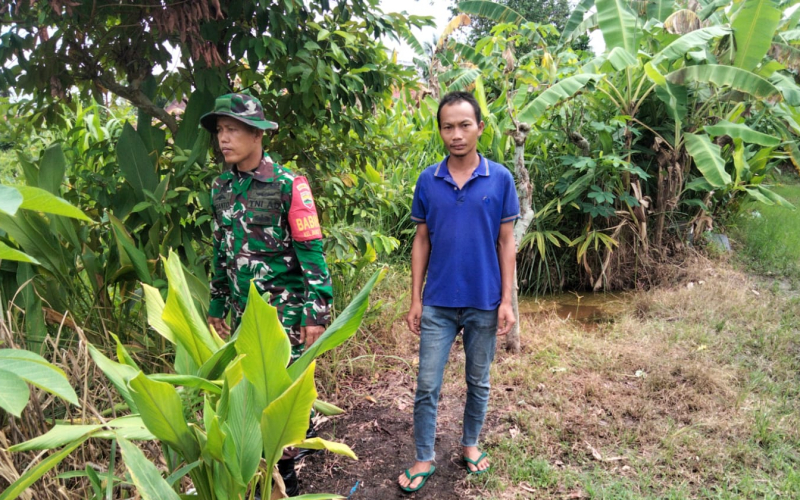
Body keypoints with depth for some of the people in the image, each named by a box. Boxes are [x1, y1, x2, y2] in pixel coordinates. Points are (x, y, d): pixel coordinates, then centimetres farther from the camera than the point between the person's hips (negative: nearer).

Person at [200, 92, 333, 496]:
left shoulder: (288, 185, -12)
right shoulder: (220, 188, 6)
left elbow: (311, 251, -13)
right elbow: (221, 252, 14)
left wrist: (316, 312, -16)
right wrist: (217, 306, 17)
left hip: (284, 309, -5)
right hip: (243, 311, 6)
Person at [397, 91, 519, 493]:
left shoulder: (500, 179, -5)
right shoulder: (427, 180, -1)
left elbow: (506, 243, -1)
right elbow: (421, 241, 4)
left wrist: (506, 301, -5)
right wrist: (415, 300, 1)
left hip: (484, 303, 0)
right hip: (438, 303, 1)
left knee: (478, 382, 16)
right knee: (427, 386, 5)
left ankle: (470, 444, 37)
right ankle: (424, 459, 22)